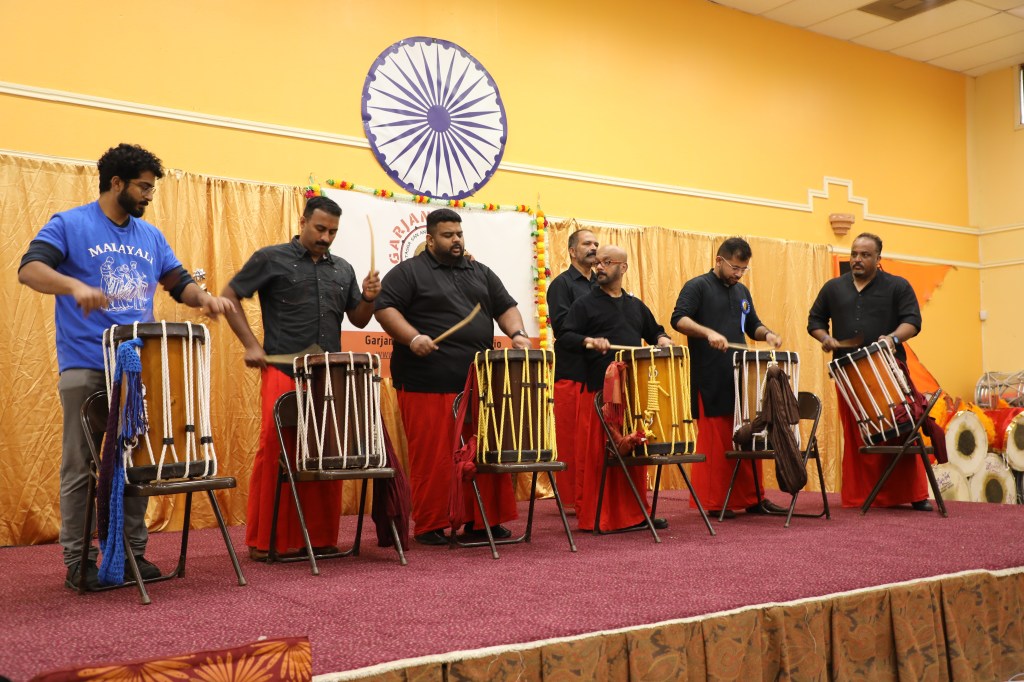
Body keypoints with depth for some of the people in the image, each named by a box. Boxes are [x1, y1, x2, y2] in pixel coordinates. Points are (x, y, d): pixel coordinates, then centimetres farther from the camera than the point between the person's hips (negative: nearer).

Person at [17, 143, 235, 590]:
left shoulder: (150, 236, 15)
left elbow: (178, 281, 19)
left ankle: (134, 552, 18)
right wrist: (75, 286, -33)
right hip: (85, 367, -5)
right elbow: (30, 268, -14)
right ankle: (77, 561, 8)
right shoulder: (69, 225, -1)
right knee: (79, 466, 0)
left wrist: (205, 299, -3)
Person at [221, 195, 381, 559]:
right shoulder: (271, 259, 1)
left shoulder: (342, 269, 15)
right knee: (274, 450, -6)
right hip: (282, 373, -4)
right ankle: (263, 540, 4)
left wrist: (369, 298, -2)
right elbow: (229, 297, 2)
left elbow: (358, 320, 19)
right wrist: (251, 345, -6)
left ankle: (321, 536, 17)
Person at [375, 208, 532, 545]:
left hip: (478, 383, 5)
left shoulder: (480, 273, 19)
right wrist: (412, 337, -21)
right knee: (431, 456, -3)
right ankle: (429, 526, 7)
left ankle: (484, 521, 16)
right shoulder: (408, 272, 2)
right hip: (427, 383, -5)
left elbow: (505, 306, 18)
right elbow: (385, 308, -7)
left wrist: (516, 333, -1)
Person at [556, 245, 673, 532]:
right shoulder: (584, 304, 2)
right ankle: (593, 517, 4)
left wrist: (662, 339, 6)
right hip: (597, 389, -5)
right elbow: (562, 340, -7)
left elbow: (654, 331, 29)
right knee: (595, 454, -4)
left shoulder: (636, 306, 18)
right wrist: (588, 341, -25)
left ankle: (634, 513, 16)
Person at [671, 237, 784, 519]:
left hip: (741, 377, 7)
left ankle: (752, 498, 16)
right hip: (710, 380, -7)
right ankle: (713, 503, 4)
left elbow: (752, 326, 27)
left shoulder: (742, 292, 19)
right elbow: (679, 319, -15)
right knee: (714, 441, -3)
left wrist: (767, 334, 5)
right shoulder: (697, 287, -3)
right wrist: (708, 332, -31)